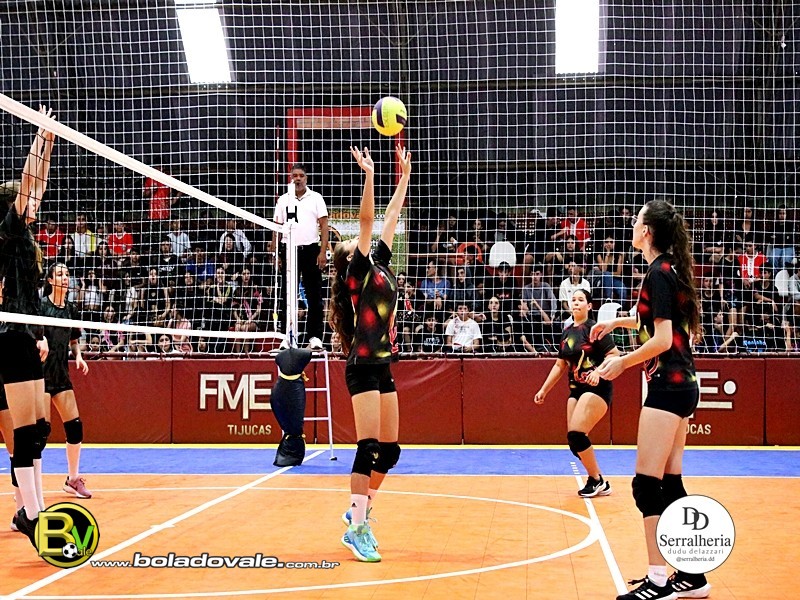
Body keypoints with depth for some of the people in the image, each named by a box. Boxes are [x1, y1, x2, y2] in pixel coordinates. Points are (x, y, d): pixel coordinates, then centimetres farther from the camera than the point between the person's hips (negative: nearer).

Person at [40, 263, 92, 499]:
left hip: (61, 373, 6)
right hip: (42, 372, -6)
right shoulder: (41, 304, -8)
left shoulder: (71, 309, 10)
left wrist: (78, 356, 5)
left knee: (75, 425, 3)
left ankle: (73, 479, 16)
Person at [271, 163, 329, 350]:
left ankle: (315, 336, 2)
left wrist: (323, 251, -8)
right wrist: (274, 252, 1)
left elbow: (324, 225, 1)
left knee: (314, 296, -1)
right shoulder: (283, 200, 10)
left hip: (311, 250, -1)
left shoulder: (316, 198, 5)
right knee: (287, 296, 2)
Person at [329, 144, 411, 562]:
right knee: (369, 447, -12)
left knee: (389, 449, 9)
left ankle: (359, 511, 24)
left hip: (383, 367, 8)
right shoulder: (356, 270, -4)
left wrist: (404, 175, 20)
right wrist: (369, 176, -18)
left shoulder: (380, 265, 16)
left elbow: (390, 218, 18)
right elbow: (366, 222, -14)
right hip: (363, 367, -8)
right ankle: (356, 528, -9)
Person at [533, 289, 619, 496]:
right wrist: (544, 390, 18)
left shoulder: (593, 329, -9)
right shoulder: (567, 333, 12)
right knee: (574, 440, 3)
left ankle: (596, 480, -1)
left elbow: (614, 354, -13)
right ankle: (601, 484, 14)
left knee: (576, 434, -18)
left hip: (596, 388, -8)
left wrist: (598, 371, -28)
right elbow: (560, 365, 20)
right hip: (576, 389, 8)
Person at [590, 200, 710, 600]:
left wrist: (622, 363, -7)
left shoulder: (658, 273, -13)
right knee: (670, 483, 11)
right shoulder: (672, 270, 14)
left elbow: (662, 340, -18)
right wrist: (618, 322, 27)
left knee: (647, 483, -8)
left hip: (667, 386, -9)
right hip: (681, 385, 9)